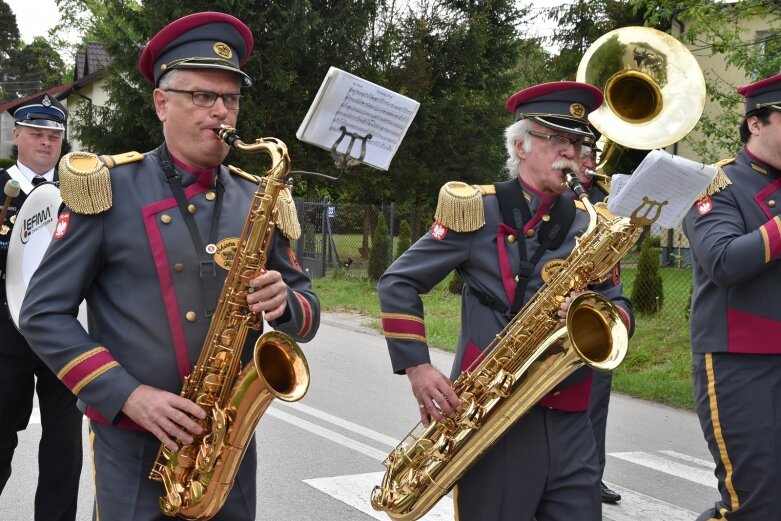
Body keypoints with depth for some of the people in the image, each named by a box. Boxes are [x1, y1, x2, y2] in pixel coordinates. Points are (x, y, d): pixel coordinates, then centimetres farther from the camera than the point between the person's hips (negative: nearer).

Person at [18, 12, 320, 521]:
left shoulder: (259, 200, 6)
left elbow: (308, 311, 10)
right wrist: (128, 395, -17)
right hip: (135, 446, -3)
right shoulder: (109, 188, -5)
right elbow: (44, 313, -6)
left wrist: (284, 304, -13)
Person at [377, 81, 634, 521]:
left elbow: (622, 311, 10)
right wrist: (417, 368, -9)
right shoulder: (477, 209, 0)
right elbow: (398, 282, 1)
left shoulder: (590, 225, 11)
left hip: (569, 422, 4)